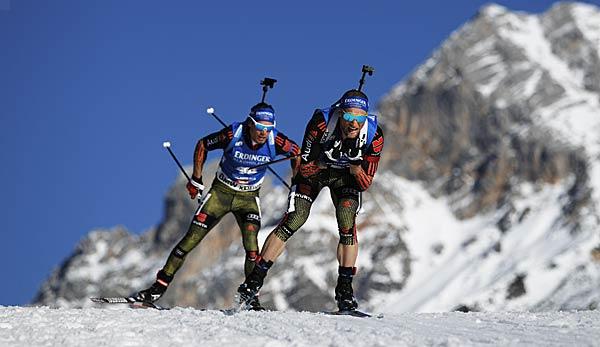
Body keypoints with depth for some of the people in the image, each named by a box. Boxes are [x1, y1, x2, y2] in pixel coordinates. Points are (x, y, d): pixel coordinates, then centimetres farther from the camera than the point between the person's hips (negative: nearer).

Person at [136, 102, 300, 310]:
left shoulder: (276, 141, -19)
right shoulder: (233, 134, -24)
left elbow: (296, 152, 3)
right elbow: (202, 145, -7)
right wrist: (196, 180, -4)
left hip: (248, 197, 1)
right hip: (221, 191, -1)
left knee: (251, 245, -21)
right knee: (192, 238, -6)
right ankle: (160, 286, 3)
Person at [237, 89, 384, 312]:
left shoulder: (374, 135, -28)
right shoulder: (322, 122, -35)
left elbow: (364, 184, -19)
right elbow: (305, 167, -26)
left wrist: (356, 169, -35)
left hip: (346, 176, 2)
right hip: (314, 171, -1)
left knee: (347, 225, -18)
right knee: (293, 221, -14)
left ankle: (344, 288, -6)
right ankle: (255, 280, -5)